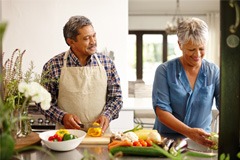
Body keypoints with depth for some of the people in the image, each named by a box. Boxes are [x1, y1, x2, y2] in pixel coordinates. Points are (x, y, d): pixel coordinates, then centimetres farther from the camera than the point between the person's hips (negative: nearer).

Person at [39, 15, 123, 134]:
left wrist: (106, 115, -7)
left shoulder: (107, 63, 4)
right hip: (67, 134, -1)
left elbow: (116, 97, 10)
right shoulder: (53, 66, -2)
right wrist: (62, 116, -12)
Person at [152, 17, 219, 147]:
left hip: (202, 140, 0)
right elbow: (161, 111, -9)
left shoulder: (213, 72, 4)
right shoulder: (164, 71, -4)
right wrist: (189, 132, -23)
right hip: (166, 137, 0)